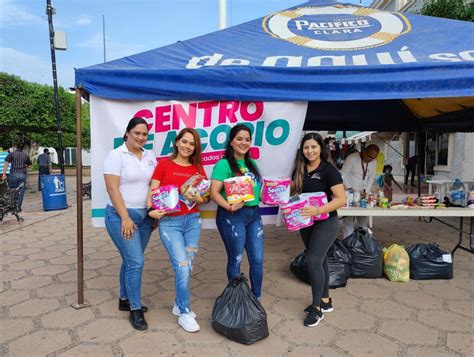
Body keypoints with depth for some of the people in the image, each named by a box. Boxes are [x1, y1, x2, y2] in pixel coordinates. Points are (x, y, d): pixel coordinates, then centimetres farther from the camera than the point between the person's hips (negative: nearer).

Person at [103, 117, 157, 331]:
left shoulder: (150, 157, 9)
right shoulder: (116, 155, -9)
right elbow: (113, 189, -14)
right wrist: (125, 218, -18)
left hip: (145, 216, 6)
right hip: (122, 216, -6)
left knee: (131, 260, 15)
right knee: (135, 262, -7)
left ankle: (125, 300, 31)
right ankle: (135, 310, 7)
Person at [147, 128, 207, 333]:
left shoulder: (198, 168, 8)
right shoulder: (164, 165, -1)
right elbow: (152, 191, -4)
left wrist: (196, 198, -12)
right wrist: (151, 210, -20)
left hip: (192, 220, 4)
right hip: (169, 222, -4)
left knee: (187, 267, 10)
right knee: (182, 268, -8)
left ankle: (179, 305, 31)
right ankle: (184, 313, 9)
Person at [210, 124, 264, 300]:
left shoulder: (251, 164, 12)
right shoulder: (223, 164, -10)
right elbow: (214, 192, -17)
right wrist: (229, 206, -31)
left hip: (254, 214, 7)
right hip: (232, 216, -6)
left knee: (258, 260, 11)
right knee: (236, 260, 8)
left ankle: (256, 299, 30)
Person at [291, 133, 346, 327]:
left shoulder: (329, 170, -13)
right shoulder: (300, 169, 5)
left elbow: (341, 199, -18)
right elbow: (292, 192, 15)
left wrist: (318, 210, -30)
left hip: (325, 222, -6)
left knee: (314, 261, -10)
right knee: (320, 260, 15)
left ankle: (317, 308, 4)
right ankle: (325, 300, 29)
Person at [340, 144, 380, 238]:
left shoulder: (373, 162, 3)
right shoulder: (352, 158, -15)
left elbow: (371, 178, 9)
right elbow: (343, 175, -12)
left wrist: (365, 190, -5)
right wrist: (350, 189, -18)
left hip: (364, 193, 5)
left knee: (364, 219, 5)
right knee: (348, 219, -4)